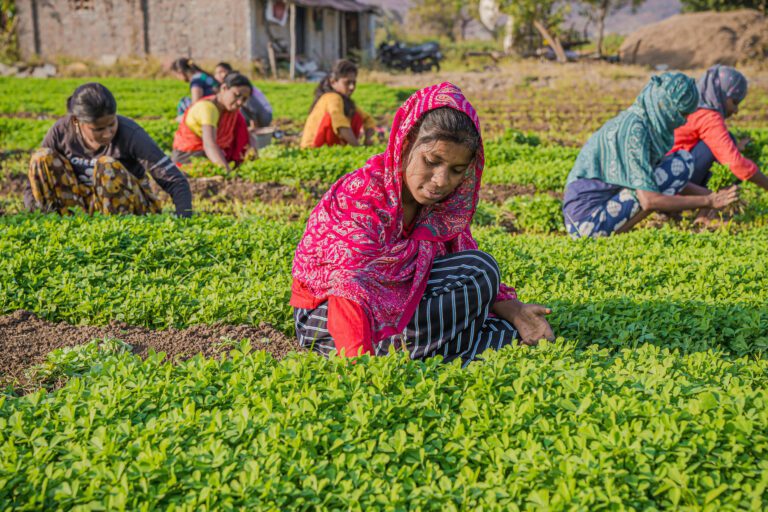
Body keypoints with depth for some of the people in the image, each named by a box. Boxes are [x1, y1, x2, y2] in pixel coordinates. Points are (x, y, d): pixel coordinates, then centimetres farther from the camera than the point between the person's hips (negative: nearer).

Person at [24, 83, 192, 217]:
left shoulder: (130, 134, -22)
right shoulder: (61, 132, -13)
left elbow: (177, 182, -26)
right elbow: (34, 186, -5)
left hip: (132, 210, -3)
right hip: (84, 206, 3)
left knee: (107, 166, -32)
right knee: (42, 158, -17)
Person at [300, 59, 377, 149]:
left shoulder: (347, 102, 10)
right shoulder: (332, 98, -19)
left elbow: (368, 119, 13)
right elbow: (340, 123, -37)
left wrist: (368, 140, -7)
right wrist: (357, 146, -36)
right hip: (313, 148, -9)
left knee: (357, 117, 5)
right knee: (332, 116, -29)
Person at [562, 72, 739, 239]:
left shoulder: (650, 123, 10)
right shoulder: (634, 130, -18)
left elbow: (670, 182, 20)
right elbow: (649, 201, -23)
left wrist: (712, 195, 11)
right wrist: (708, 202, -17)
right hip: (591, 217, -10)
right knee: (682, 162, -9)